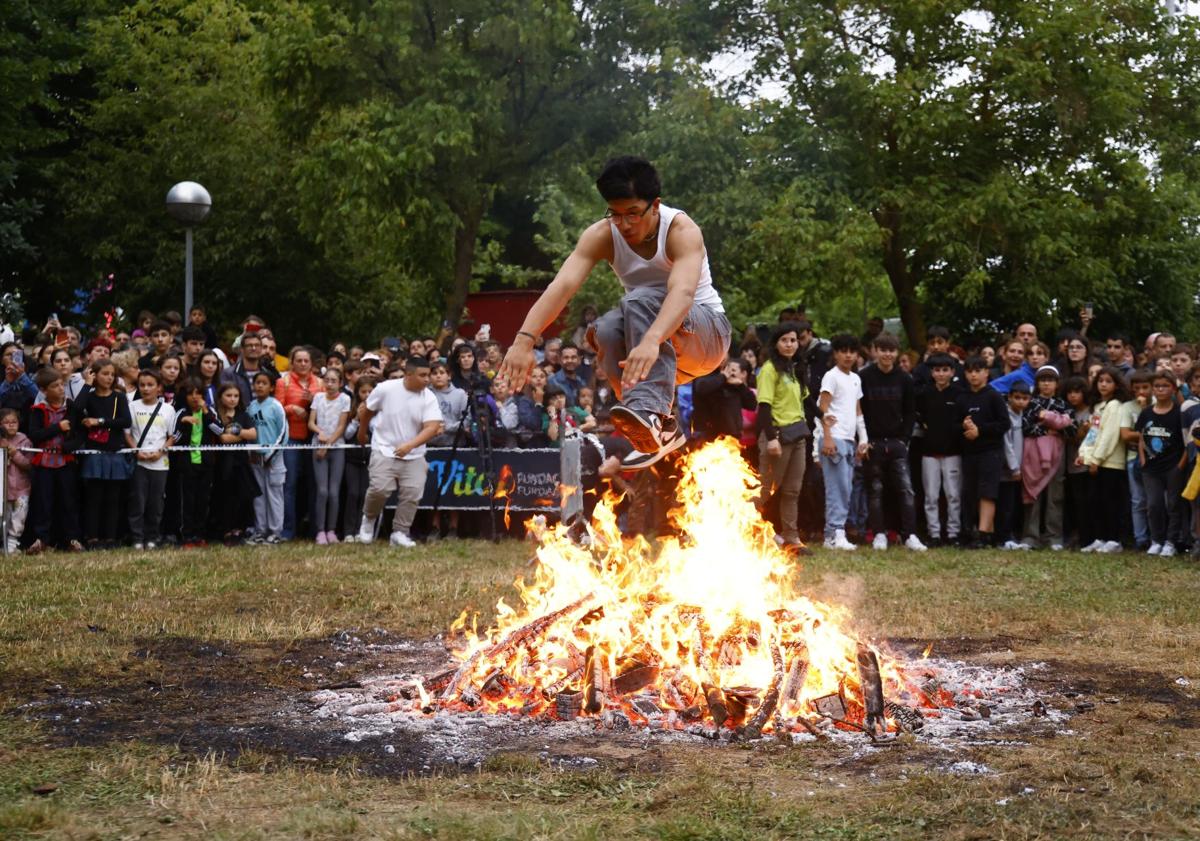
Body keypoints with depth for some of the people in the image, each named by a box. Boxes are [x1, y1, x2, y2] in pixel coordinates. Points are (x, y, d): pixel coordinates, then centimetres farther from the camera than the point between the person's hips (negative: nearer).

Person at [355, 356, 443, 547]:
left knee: (413, 493, -7)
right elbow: (366, 410, 7)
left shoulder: (429, 398, -8)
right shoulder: (385, 389, -11)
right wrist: (362, 433, 19)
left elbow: (432, 427, -19)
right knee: (380, 488, -17)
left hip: (414, 455, 2)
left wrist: (410, 445, -31)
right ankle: (369, 519, 11)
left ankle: (400, 532, 7)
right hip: (385, 450, -2)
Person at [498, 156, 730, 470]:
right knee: (606, 330, -31)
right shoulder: (602, 235, -12)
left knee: (641, 300, -34)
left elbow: (683, 291, -43)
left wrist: (650, 341, -62)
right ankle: (662, 429, -24)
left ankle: (650, 410, -50)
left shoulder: (682, 230, -23)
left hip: (707, 330, -4)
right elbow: (562, 285, -27)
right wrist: (525, 339, -44)